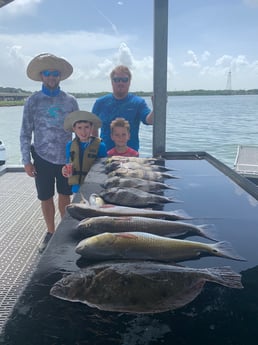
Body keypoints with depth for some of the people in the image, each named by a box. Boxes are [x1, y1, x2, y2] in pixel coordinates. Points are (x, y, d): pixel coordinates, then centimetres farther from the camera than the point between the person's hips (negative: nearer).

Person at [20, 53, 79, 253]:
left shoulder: (70, 101, 1)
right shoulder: (33, 101, -2)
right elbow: (25, 133, -1)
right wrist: (26, 160, -5)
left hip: (66, 158, 1)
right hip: (42, 158, 0)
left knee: (65, 196, 12)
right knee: (46, 198, 10)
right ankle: (51, 233, 29)